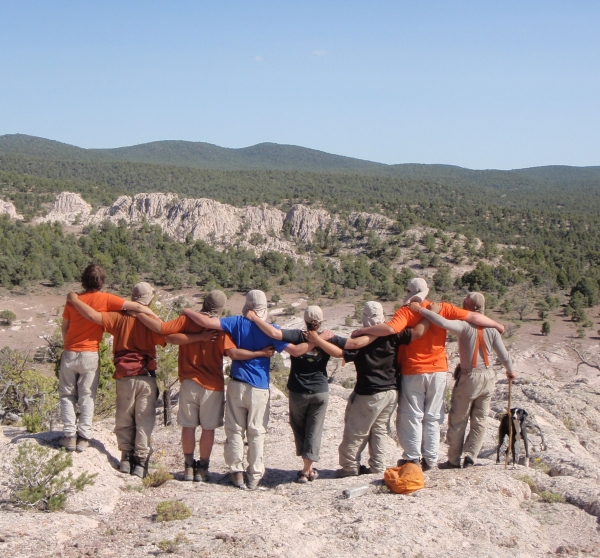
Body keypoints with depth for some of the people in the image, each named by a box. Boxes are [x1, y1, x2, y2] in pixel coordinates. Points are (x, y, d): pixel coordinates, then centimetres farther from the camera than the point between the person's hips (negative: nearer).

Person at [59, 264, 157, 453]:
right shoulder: (106, 299, -8)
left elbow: (64, 327, 10)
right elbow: (137, 307, -13)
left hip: (69, 354, 2)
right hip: (90, 355, -2)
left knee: (67, 395, 13)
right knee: (87, 397, 8)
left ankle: (70, 435, 8)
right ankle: (83, 437, 7)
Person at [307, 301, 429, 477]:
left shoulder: (360, 340, -14)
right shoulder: (393, 335, -6)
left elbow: (340, 352, -21)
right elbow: (418, 332, -10)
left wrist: (317, 340, -18)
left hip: (369, 394, -5)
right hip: (392, 392, 5)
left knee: (356, 432, 6)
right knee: (380, 429, 15)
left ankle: (350, 466, 11)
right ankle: (378, 467, 16)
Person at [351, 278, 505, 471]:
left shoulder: (406, 312, -10)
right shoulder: (442, 309, 0)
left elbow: (390, 328, -29)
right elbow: (473, 317, 1)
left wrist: (362, 330, -19)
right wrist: (497, 326, 15)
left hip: (413, 372, -3)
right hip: (438, 370, 3)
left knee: (411, 416, 7)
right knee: (432, 417, 12)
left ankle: (413, 458, 7)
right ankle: (430, 459, 15)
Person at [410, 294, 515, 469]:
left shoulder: (465, 326, -17)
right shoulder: (491, 329, -2)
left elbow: (443, 323, -35)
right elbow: (504, 355, 4)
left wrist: (420, 309, -26)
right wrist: (510, 371, 23)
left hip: (469, 377, -5)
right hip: (488, 377, 5)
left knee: (457, 420, 8)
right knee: (479, 420, 13)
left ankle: (454, 460, 14)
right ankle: (470, 458, 12)